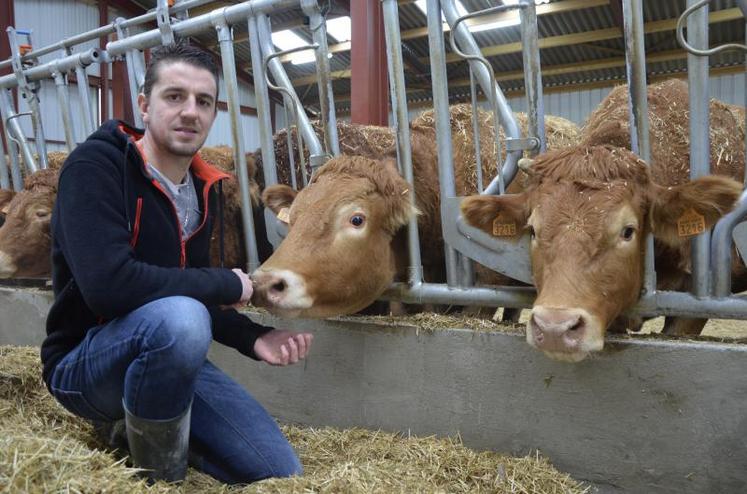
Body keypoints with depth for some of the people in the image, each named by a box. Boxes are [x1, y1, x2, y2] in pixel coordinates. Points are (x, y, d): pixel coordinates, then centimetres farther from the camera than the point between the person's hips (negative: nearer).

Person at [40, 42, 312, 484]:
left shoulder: (202, 188, 5)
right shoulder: (95, 166, -17)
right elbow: (108, 285, -32)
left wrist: (252, 337, -5)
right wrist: (228, 284, -21)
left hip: (164, 352, 7)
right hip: (83, 361, -6)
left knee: (281, 471, 1)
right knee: (177, 319, -41)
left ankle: (139, 429, 18)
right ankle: (156, 477, -13)